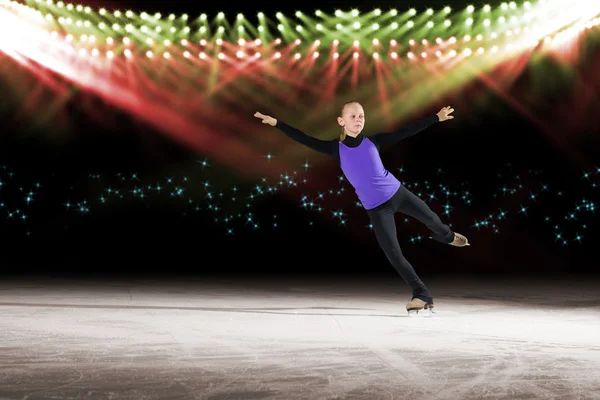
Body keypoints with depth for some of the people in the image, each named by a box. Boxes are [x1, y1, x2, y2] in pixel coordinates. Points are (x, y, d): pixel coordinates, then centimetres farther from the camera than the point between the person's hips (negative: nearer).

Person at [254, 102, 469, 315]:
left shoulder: (373, 141, -6)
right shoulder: (337, 148, -8)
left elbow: (405, 132, -3)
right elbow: (305, 140, -10)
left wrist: (437, 117, -3)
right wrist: (277, 123, -13)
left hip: (397, 192, 2)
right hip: (376, 208, -2)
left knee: (431, 218, 21)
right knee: (393, 254, -7)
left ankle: (447, 235, 60)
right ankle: (422, 296, 5)